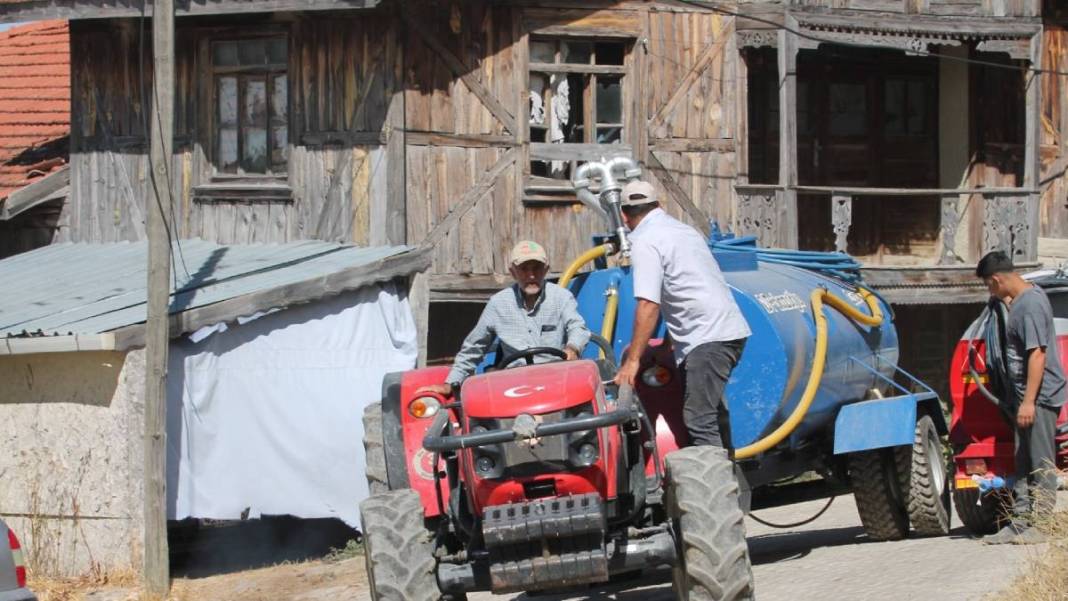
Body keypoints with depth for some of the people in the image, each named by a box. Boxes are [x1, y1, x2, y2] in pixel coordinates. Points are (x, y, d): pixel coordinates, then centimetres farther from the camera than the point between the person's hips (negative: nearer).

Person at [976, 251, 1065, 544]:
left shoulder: (1030, 305, -18)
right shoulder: (1021, 299, 12)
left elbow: (1038, 354, -23)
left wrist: (1029, 400, -25)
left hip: (1040, 396, -10)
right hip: (1028, 397, 10)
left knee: (1041, 465, -6)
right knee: (1024, 464, 12)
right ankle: (1020, 522, 16)